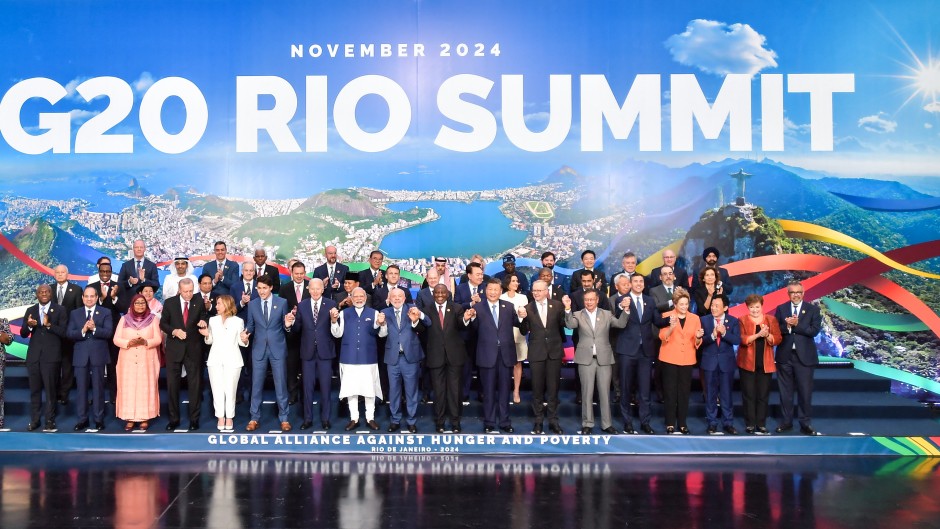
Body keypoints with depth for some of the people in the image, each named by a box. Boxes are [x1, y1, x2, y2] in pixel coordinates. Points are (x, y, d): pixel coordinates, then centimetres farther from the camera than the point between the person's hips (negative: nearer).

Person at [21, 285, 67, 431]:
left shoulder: (59, 310, 0)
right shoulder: (30, 311, 10)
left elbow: (64, 332, -8)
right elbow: (23, 334, 7)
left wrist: (49, 325, -22)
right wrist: (29, 326, -14)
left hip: (51, 356, -4)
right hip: (34, 356, 4)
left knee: (50, 389, 0)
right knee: (34, 389, 9)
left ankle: (50, 420, 6)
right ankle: (34, 419, 16)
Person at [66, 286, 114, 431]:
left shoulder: (105, 313, 2)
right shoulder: (74, 313, 8)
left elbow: (109, 332, -9)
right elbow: (69, 333, -2)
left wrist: (94, 328, -24)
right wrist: (83, 330, -19)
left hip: (98, 355, -2)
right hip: (81, 356, 2)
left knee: (98, 388, 4)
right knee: (81, 388, 6)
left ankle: (99, 419, 11)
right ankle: (82, 419, 14)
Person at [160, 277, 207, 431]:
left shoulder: (199, 303, 1)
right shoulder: (170, 303, 0)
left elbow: (204, 318, 7)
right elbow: (163, 324, 3)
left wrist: (203, 322, -16)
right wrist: (174, 331, -14)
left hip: (193, 349, 0)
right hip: (174, 349, 0)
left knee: (195, 384, 3)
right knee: (172, 384, 5)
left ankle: (194, 419, 12)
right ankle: (173, 418, 17)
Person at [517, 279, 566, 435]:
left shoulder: (557, 306, 1)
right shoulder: (527, 309, -1)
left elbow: (563, 325, 3)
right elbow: (524, 332, -4)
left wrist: (568, 310, -9)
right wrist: (522, 318, -17)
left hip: (554, 351, 0)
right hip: (536, 352, 0)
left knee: (553, 387, 6)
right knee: (537, 388, 7)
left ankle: (553, 420, 15)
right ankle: (538, 420, 17)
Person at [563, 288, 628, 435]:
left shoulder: (606, 314, 8)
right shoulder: (578, 315, 4)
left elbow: (621, 324, -5)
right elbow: (570, 325, -16)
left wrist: (625, 310, -19)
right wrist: (568, 308, -29)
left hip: (604, 358, 1)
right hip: (586, 358, -1)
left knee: (605, 392, 6)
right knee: (587, 392, 3)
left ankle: (606, 424, 15)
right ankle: (587, 424, 12)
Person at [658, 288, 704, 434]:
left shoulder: (695, 318, 7)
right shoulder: (667, 316, 0)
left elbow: (697, 343, 6)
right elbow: (662, 336, -11)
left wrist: (698, 337, -16)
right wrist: (671, 327, -27)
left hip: (687, 359, 2)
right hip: (670, 359, -2)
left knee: (684, 391, 3)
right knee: (670, 391, -1)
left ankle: (682, 423, 11)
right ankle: (670, 423, 6)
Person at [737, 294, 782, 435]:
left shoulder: (771, 320, 8)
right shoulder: (742, 320, 2)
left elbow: (778, 339, 0)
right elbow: (741, 339, -11)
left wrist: (767, 335, -19)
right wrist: (757, 335, -23)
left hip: (765, 364, 2)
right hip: (747, 363, -2)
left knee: (763, 395, 4)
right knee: (749, 394, 1)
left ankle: (761, 425, 11)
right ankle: (750, 424, 8)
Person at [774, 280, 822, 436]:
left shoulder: (813, 309, 1)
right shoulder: (781, 309, 5)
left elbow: (815, 330, -11)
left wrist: (796, 324, -18)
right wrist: (787, 326, -22)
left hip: (804, 357, -2)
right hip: (785, 356, 2)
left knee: (805, 392, 2)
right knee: (785, 391, 10)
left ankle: (806, 424, 12)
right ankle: (786, 422, 20)